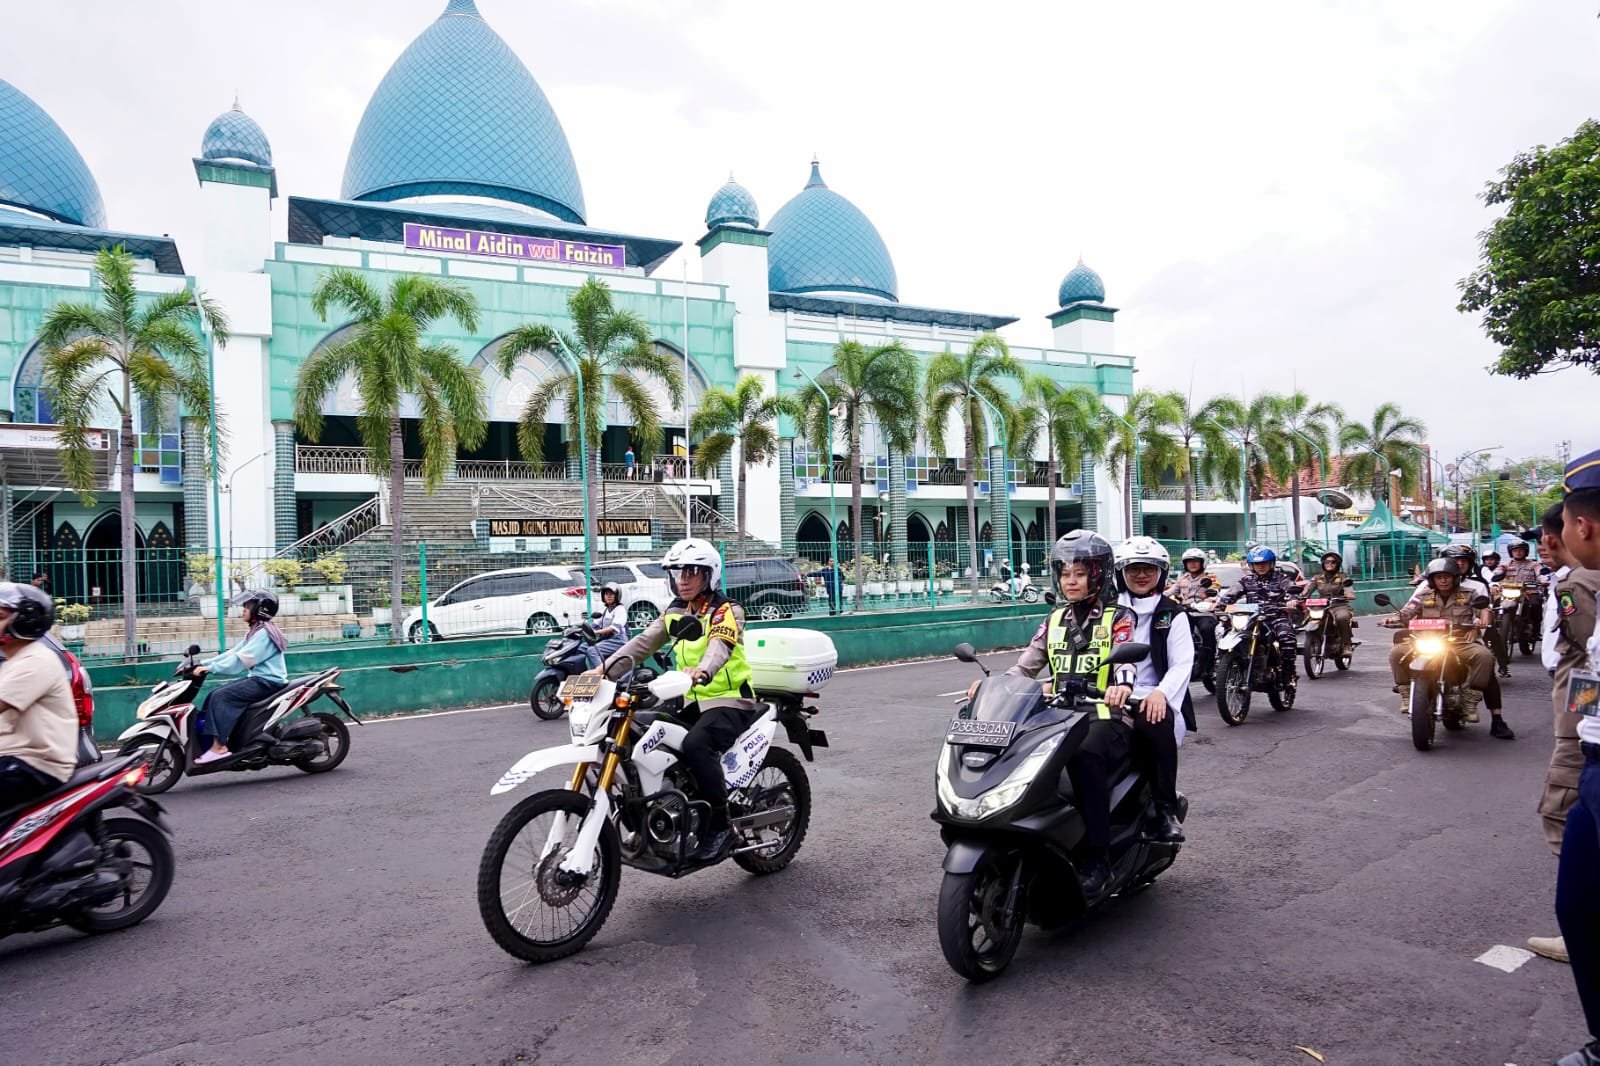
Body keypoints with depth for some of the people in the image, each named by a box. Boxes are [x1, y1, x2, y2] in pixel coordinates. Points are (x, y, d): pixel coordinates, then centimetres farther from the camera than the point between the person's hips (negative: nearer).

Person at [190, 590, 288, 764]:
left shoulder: (264, 633, -15)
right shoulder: (255, 631, 18)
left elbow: (240, 660, -22)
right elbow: (233, 652, 14)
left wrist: (210, 668, -24)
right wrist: (204, 663, 5)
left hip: (268, 682, -10)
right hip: (257, 678, 10)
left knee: (221, 697, -21)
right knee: (213, 695, 2)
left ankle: (219, 746, -22)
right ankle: (202, 742, 1)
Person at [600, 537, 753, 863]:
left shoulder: (726, 610, -8)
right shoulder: (674, 613, 13)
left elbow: (720, 645, -29)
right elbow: (643, 642, 3)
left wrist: (703, 670, -51)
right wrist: (605, 668, -11)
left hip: (729, 700, -7)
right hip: (692, 700, 7)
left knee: (696, 744, -33)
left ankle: (720, 827, -21)